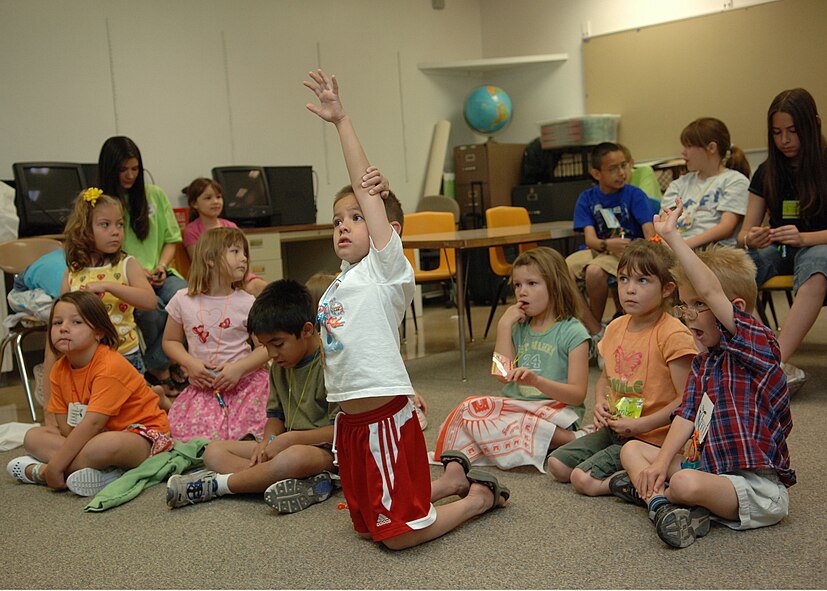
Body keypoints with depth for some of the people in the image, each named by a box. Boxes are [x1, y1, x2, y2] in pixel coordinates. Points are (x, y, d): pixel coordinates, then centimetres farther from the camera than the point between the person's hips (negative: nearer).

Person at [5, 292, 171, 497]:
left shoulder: (110, 366, -23)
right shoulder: (59, 371, 1)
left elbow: (93, 423, -29)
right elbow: (67, 426, -2)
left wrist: (54, 466, -29)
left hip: (141, 434, -8)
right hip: (98, 435, 9)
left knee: (106, 445, -40)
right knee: (33, 437, 0)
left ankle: (37, 471, -17)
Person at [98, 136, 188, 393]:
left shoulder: (154, 194, 13)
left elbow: (170, 239, 16)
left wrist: (161, 266, -3)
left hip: (158, 275, 3)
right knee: (151, 310, -35)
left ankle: (154, 364, -12)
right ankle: (161, 368, -9)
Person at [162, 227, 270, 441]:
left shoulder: (246, 303, -2)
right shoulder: (183, 300, 1)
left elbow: (266, 347, -2)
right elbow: (170, 341, 11)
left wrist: (239, 368, -17)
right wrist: (190, 363, -6)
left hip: (244, 383, 0)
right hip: (202, 386, 1)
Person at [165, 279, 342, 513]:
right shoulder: (280, 365, 10)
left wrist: (291, 438, -21)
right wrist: (267, 443, -4)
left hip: (325, 450, -9)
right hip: (286, 445, 9)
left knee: (296, 457, -43)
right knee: (214, 451, -2)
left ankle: (213, 485, -20)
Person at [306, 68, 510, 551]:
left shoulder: (387, 268, -9)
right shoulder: (342, 281, 14)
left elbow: (367, 190, -15)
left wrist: (342, 122, -17)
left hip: (385, 416, -8)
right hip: (350, 418, 8)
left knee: (398, 536, -3)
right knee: (368, 525, 18)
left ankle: (480, 496, 19)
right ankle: (452, 478, 33)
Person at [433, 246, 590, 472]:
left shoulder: (573, 332, -2)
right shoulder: (519, 328, 17)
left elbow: (578, 395, -10)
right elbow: (503, 375, 3)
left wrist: (537, 381, -27)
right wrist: (504, 325, 3)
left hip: (554, 410, -7)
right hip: (516, 407, 7)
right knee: (472, 407, -23)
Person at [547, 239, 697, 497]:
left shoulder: (673, 335, -18)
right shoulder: (616, 328, 6)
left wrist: (641, 424, -21)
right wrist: (600, 404, 0)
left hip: (651, 435, -8)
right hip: (615, 427, 8)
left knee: (584, 479, -19)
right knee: (557, 465, 0)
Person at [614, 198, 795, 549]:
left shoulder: (757, 345, -14)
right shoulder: (703, 362, 13)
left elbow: (710, 289, -27)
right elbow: (687, 415, 8)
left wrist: (672, 236, -27)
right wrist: (662, 461, -6)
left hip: (757, 488, -9)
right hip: (706, 466, 9)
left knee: (688, 484, -37)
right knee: (631, 449, 8)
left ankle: (647, 491, -5)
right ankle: (661, 503, -18)